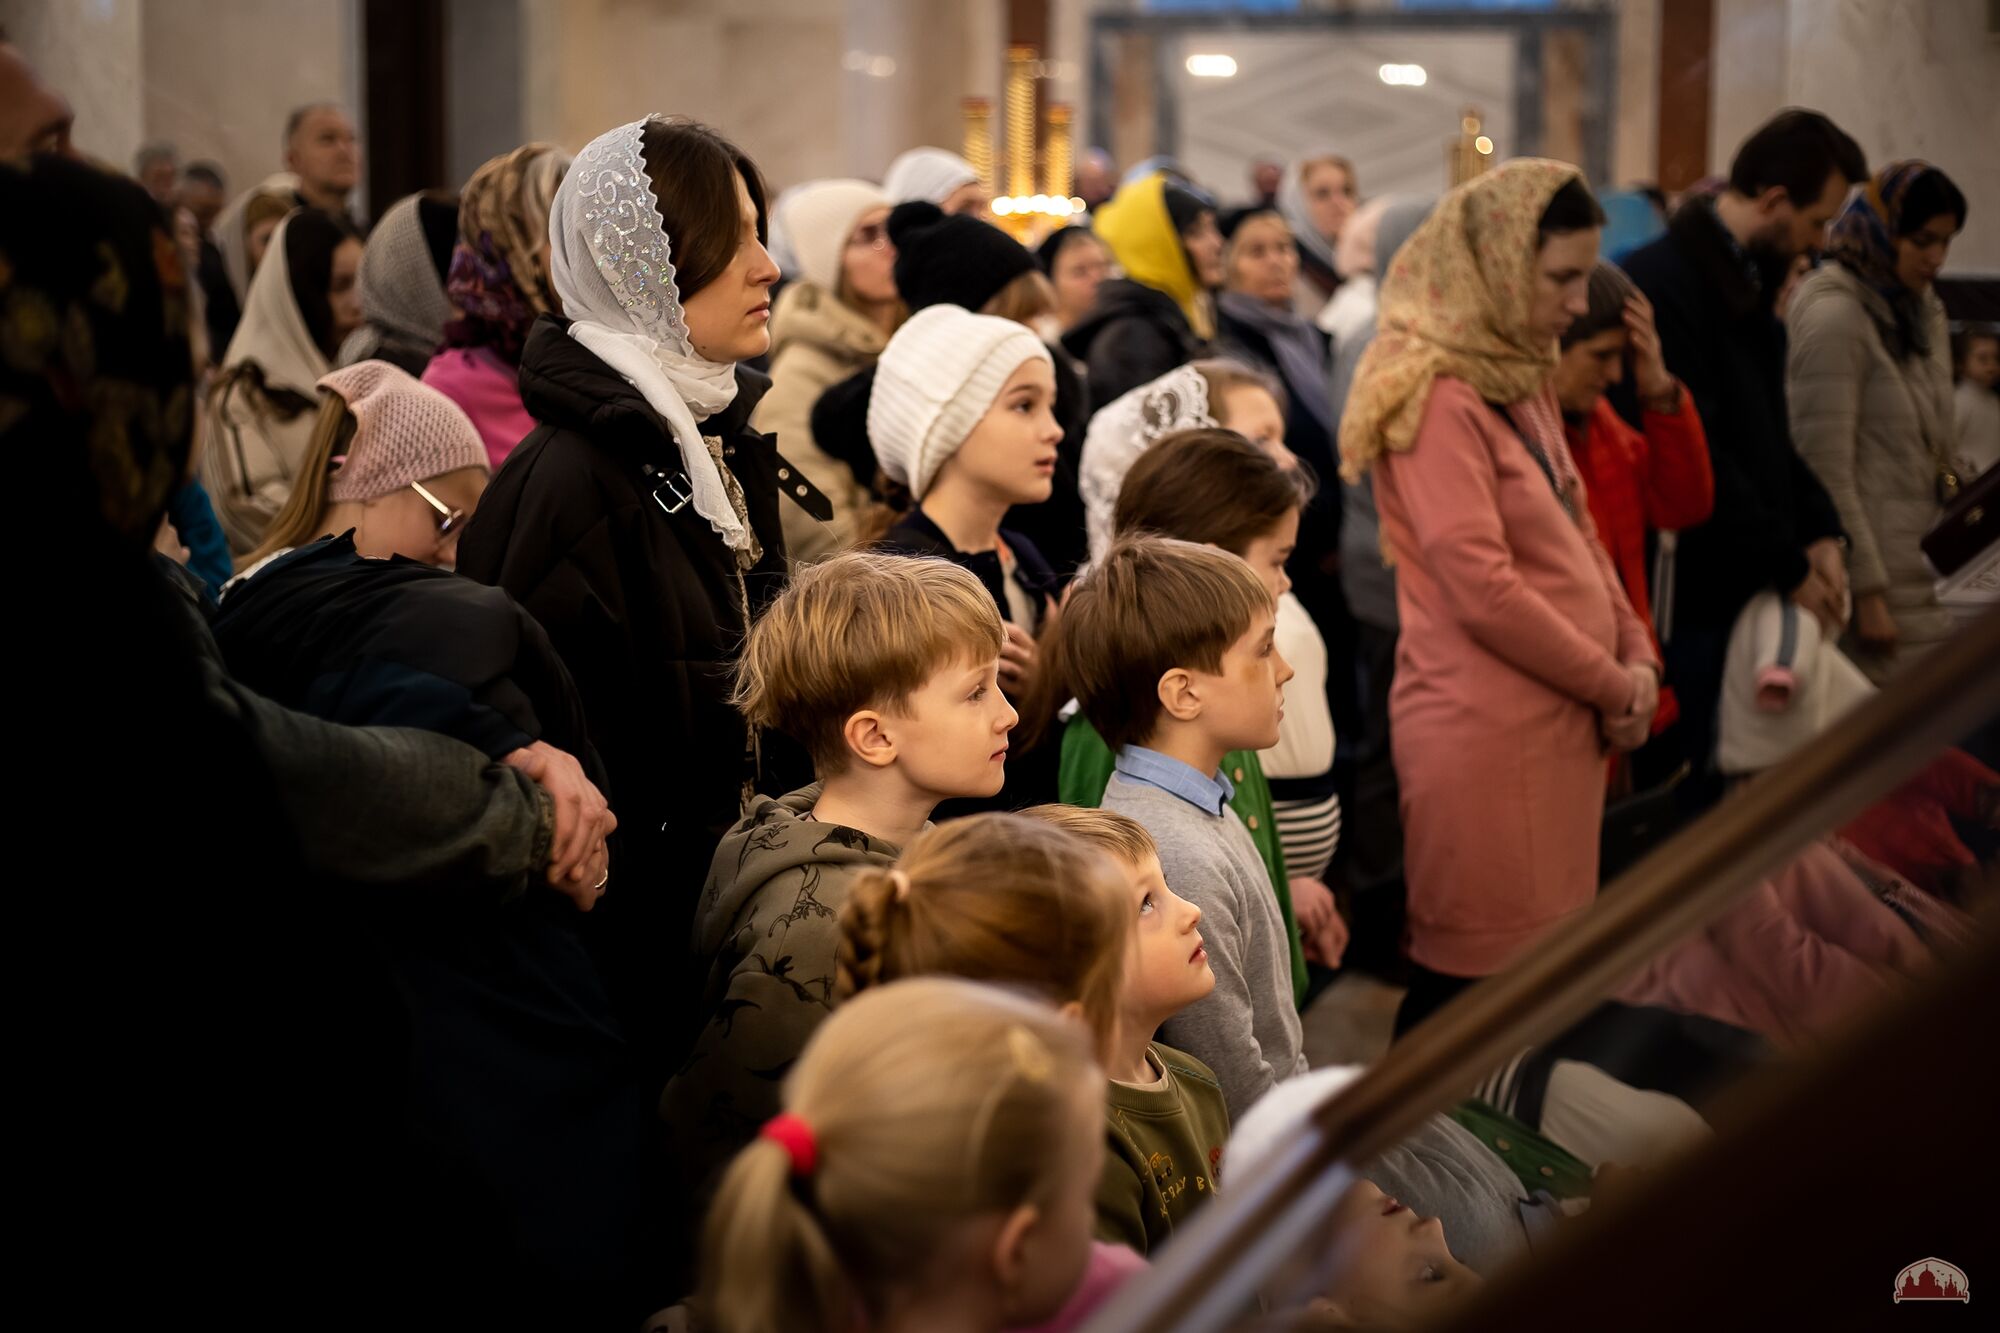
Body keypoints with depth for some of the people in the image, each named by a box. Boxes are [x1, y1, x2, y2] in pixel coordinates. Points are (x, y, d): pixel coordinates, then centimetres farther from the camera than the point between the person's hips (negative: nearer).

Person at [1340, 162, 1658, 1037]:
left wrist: (1636, 656, 4)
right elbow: (1481, 589, -19)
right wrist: (1610, 682, -10)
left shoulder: (1523, 380, 15)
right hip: (1483, 727, -9)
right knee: (1476, 973, -2)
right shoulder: (1435, 395, -14)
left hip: (1557, 718, 9)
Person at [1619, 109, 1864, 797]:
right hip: (1692, 595, -9)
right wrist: (1790, 568, -14)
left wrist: (1818, 529, 5)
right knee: (1692, 798, -2)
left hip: (1745, 587, 9)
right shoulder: (1662, 281, -18)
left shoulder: (1747, 279, 13)